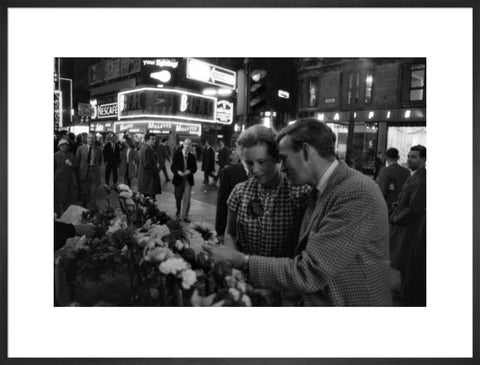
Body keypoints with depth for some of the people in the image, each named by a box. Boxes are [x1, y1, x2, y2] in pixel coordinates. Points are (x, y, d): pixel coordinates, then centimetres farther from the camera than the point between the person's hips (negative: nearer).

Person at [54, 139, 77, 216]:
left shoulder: (71, 155, 10)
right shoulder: (56, 155, 2)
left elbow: (75, 166, 10)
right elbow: (53, 168, 4)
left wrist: (71, 164, -12)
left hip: (70, 179, 3)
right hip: (59, 179, -2)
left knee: (69, 198, 4)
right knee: (60, 198, 0)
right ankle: (61, 214, 9)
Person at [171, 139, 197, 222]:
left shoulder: (192, 156, 2)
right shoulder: (177, 154, -4)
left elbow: (194, 168, 5)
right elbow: (173, 167, -4)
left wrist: (189, 171, -16)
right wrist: (178, 172, -22)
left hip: (188, 180, 1)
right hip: (178, 179, -1)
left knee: (187, 198, 1)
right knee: (178, 198, 11)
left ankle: (185, 215, 14)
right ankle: (178, 213, 33)